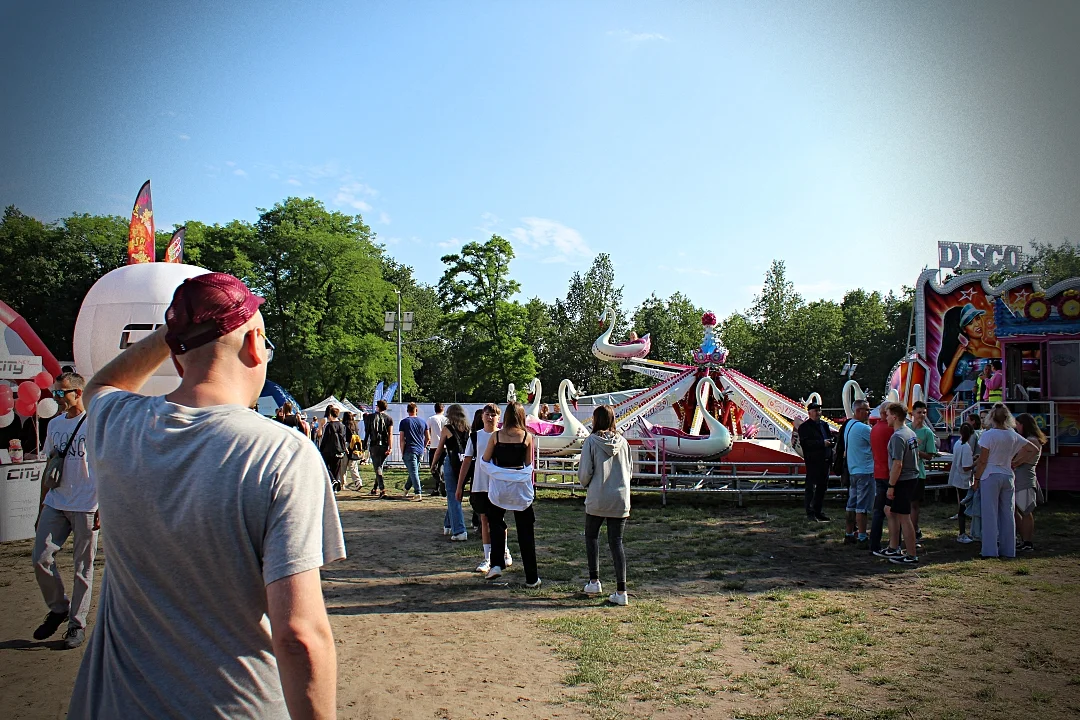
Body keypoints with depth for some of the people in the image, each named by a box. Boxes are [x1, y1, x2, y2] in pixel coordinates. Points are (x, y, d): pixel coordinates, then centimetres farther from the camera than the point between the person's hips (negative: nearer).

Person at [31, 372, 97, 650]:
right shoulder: (55, 424, 13)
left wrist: (102, 509, -12)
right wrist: (42, 507, 18)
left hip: (85, 508, -6)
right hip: (54, 504, 6)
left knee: (83, 568, 2)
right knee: (41, 559, 2)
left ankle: (77, 624, 14)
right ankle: (58, 608, 24)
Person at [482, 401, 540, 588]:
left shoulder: (496, 436, -4)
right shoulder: (527, 436, -4)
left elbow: (486, 459, 6)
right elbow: (529, 464, 3)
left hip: (499, 485, 0)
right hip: (521, 487, 0)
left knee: (496, 523, 22)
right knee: (525, 532, 6)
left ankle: (496, 564, 8)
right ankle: (531, 578, 9)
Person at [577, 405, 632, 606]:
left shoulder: (592, 441, -8)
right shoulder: (622, 442, 4)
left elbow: (584, 472, -8)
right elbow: (628, 470, 12)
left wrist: (585, 484, 12)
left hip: (597, 499, -3)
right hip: (620, 499, 3)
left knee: (591, 536, 19)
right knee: (616, 542, 6)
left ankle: (594, 581, 17)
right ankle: (621, 591, 1)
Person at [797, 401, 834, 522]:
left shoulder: (824, 424, 17)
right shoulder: (805, 427, -6)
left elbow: (830, 439, 23)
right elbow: (806, 443, -18)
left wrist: (830, 441, -1)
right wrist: (822, 443, -21)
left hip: (825, 460, 8)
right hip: (813, 462, -8)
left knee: (822, 487, 12)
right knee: (811, 488, -5)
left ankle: (817, 511, 22)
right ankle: (810, 513, -1)